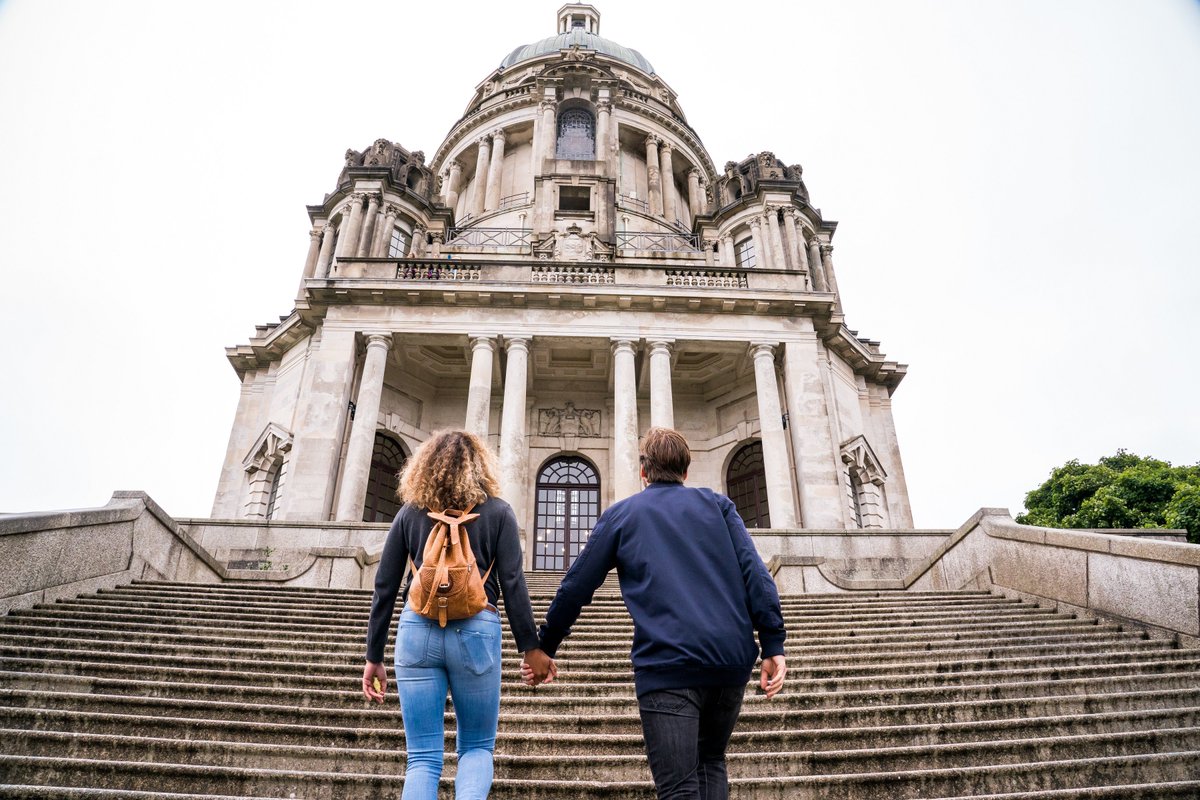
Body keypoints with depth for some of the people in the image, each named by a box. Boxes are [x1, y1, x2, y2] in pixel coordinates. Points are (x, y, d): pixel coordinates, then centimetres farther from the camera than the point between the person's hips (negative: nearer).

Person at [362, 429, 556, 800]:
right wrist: (531, 648, 1)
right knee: (477, 747, 15)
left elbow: (384, 588, 8)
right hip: (476, 630, -1)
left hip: (418, 630, 2)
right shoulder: (497, 511, 4)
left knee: (423, 757, 10)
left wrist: (374, 656, 13)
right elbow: (513, 585, -3)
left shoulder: (410, 511, 9)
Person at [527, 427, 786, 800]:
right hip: (733, 657, 4)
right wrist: (773, 645, 1)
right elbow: (754, 571, 1)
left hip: (667, 662, -3)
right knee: (711, 762, 25)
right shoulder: (717, 504, 14)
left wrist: (544, 650, 20)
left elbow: (575, 588, 10)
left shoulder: (620, 514, 10)